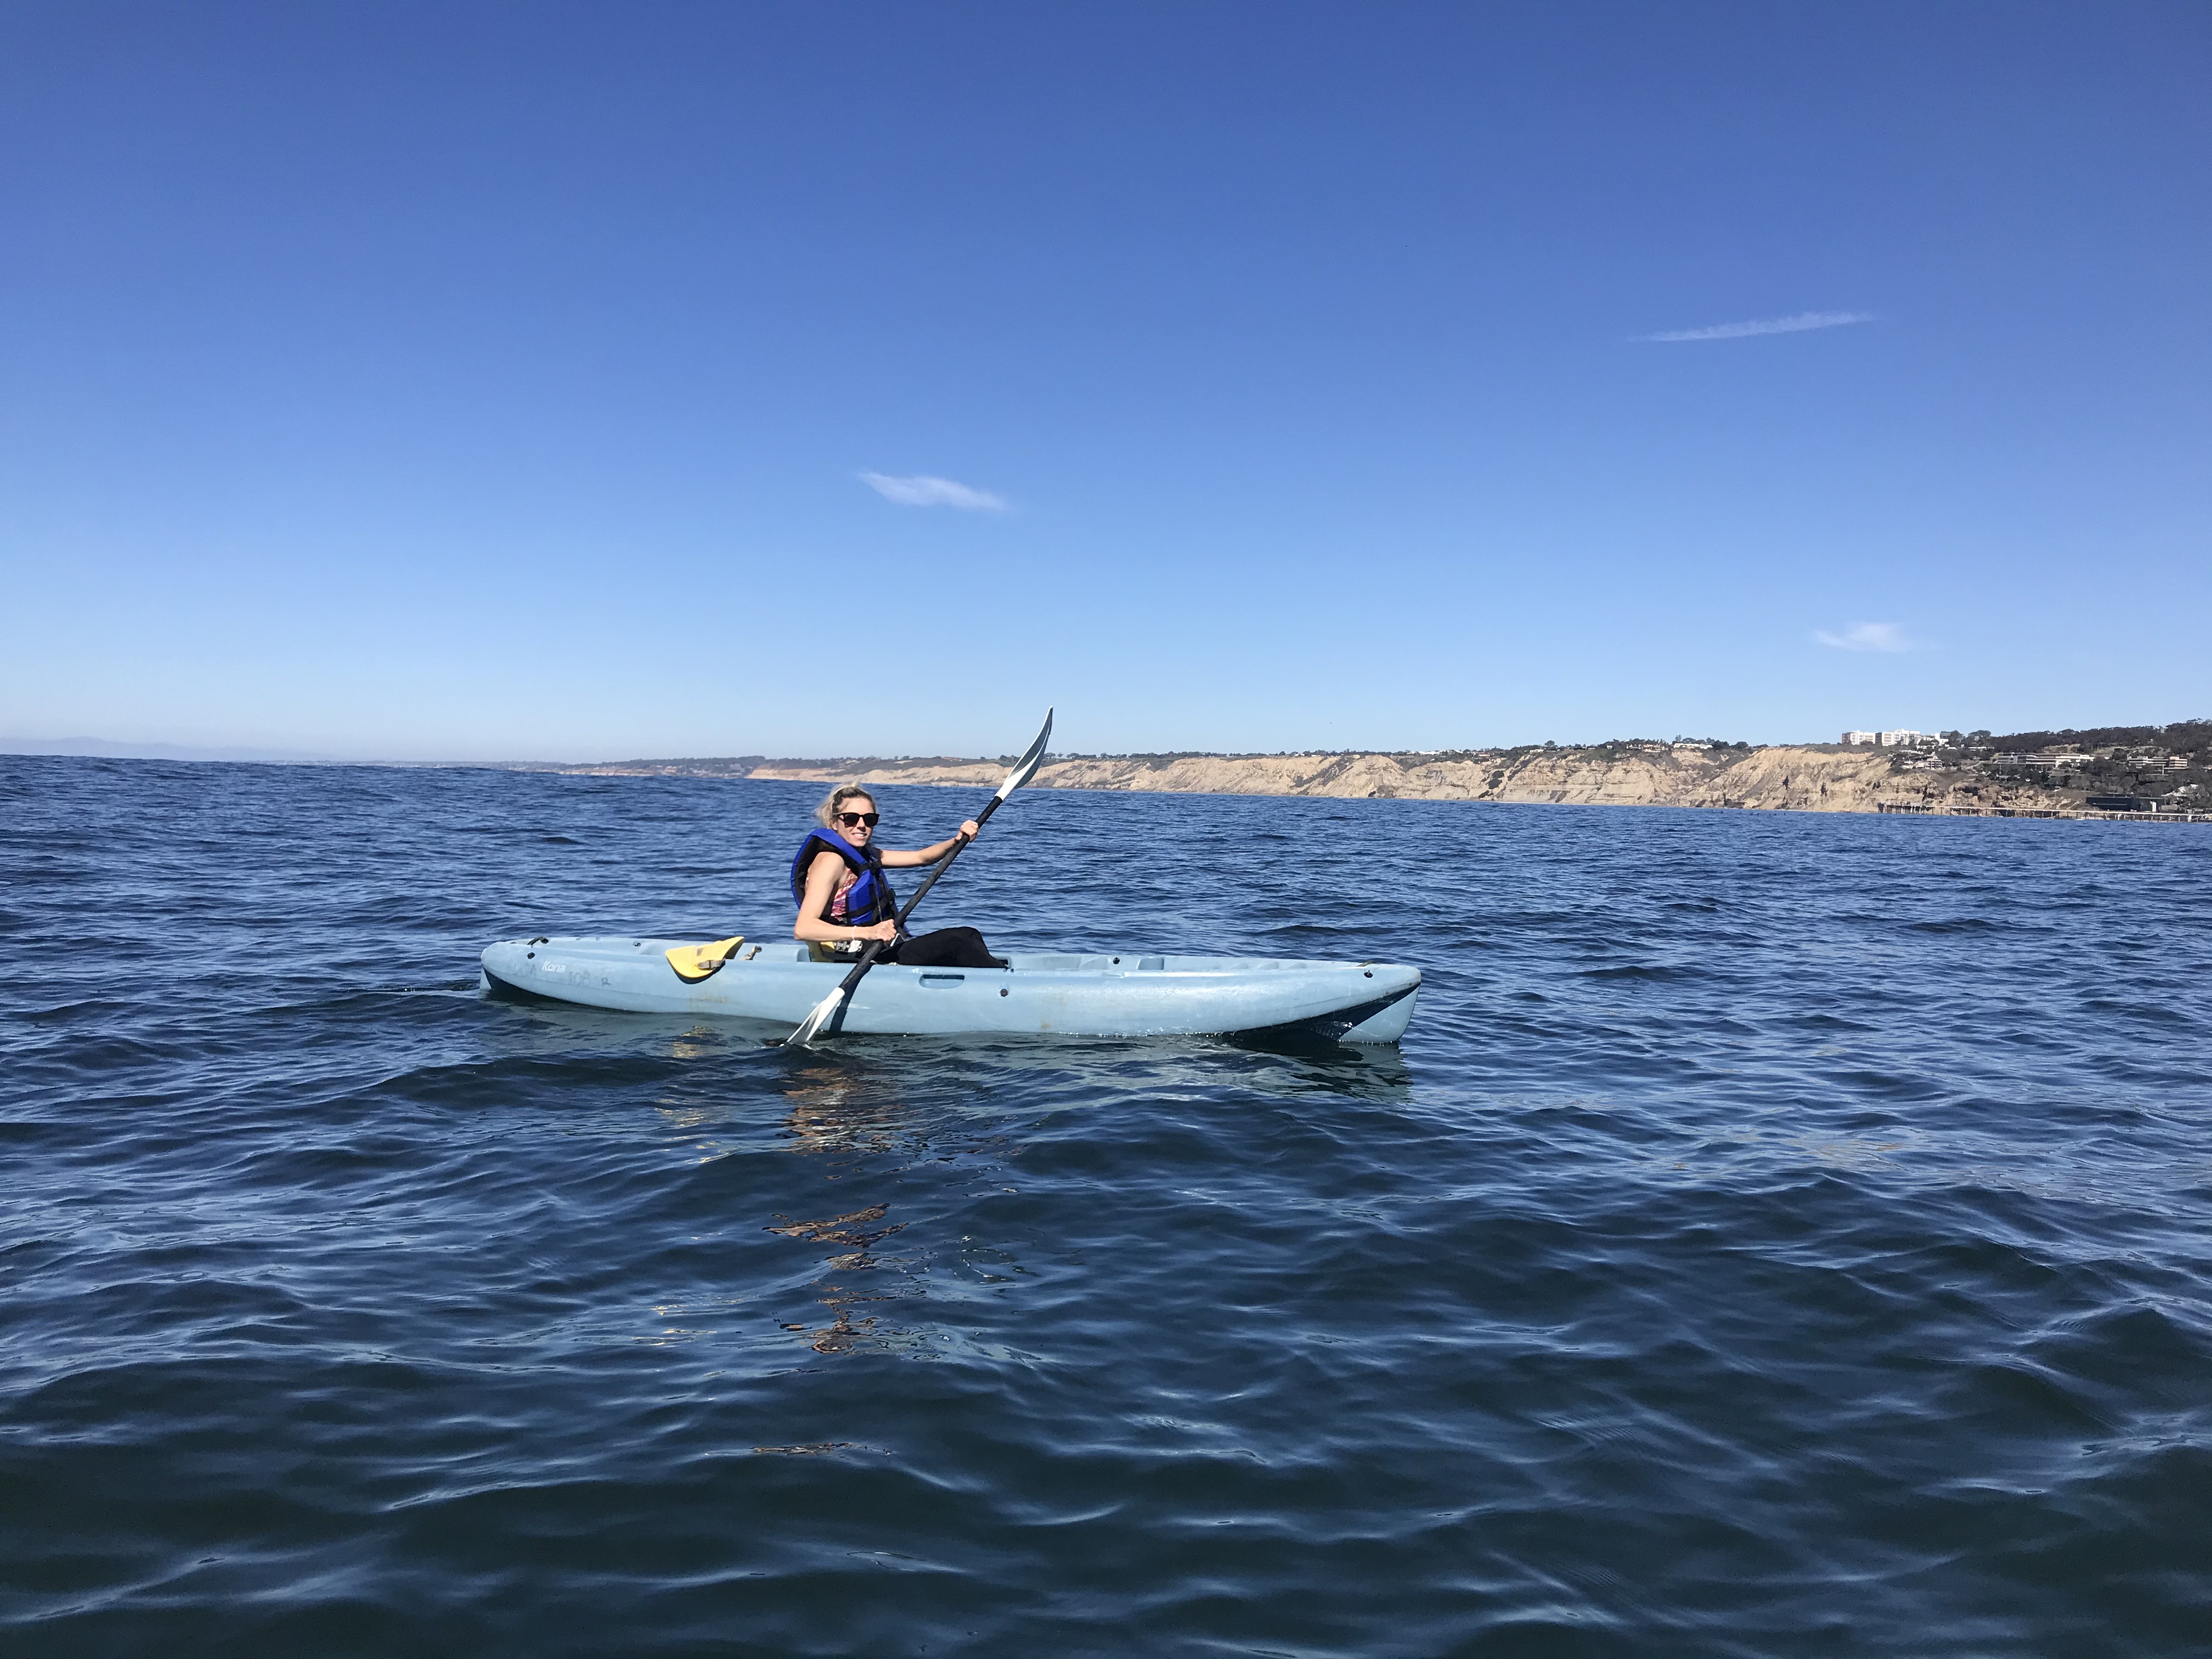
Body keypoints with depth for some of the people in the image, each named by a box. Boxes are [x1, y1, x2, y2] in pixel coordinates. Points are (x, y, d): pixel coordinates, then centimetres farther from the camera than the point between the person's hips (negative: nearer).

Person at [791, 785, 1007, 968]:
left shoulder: (863, 854, 13)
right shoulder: (830, 860, -15)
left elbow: (921, 858, 17)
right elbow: (803, 929, -27)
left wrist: (957, 841, -2)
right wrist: (866, 933, -37)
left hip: (883, 953, 10)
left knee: (968, 936, 2)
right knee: (956, 942, -15)